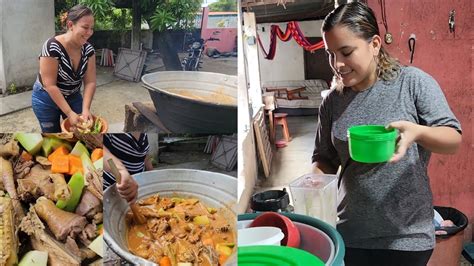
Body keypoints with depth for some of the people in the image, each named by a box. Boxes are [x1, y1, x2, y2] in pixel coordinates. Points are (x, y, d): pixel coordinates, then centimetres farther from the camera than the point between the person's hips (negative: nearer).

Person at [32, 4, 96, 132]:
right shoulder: (52, 47, -27)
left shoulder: (88, 49, -11)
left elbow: (90, 82, -10)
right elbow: (50, 85, -26)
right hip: (47, 100, -4)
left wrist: (85, 109, -23)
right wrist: (69, 113, -28)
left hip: (73, 97, 4)